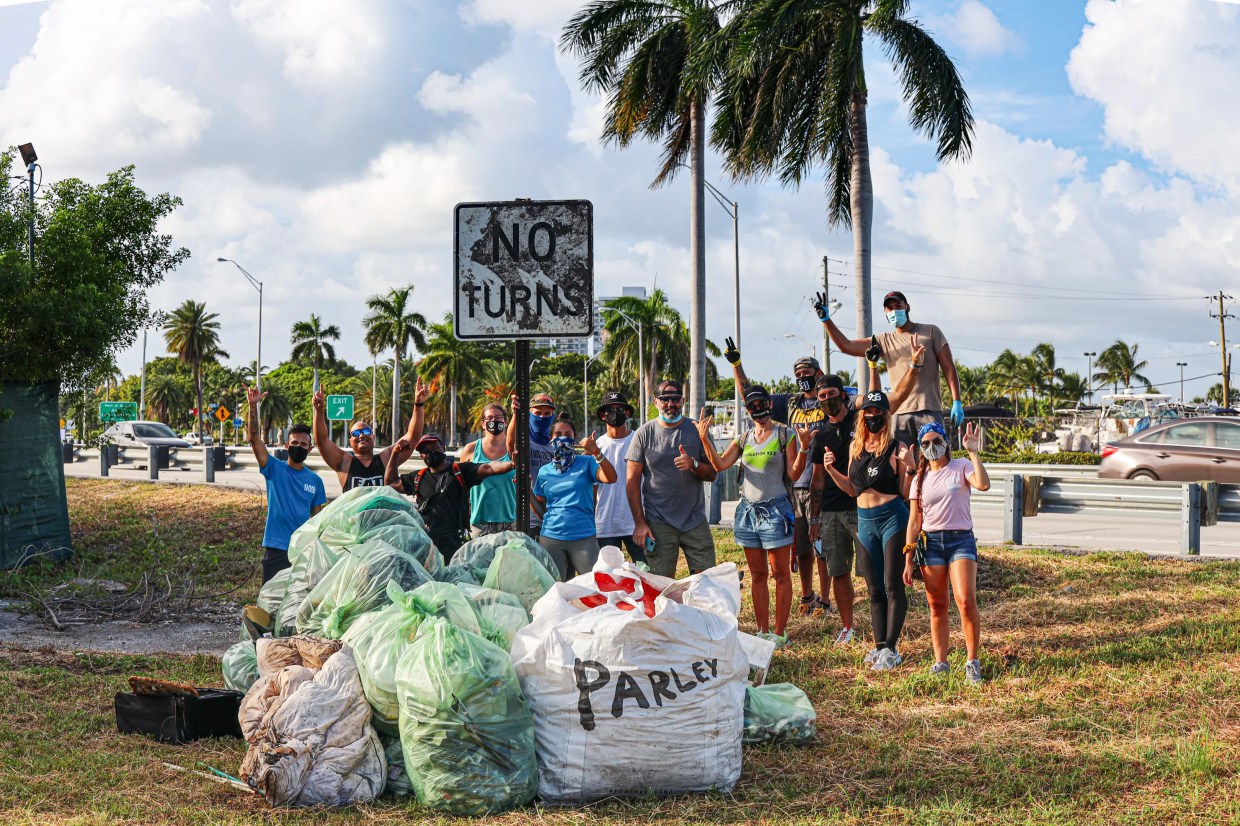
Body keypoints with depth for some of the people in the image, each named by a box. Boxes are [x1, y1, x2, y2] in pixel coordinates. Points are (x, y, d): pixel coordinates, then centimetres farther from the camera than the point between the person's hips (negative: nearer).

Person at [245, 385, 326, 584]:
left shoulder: (315, 480, 7)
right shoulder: (274, 470, -1)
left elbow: (317, 517, 11)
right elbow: (254, 439, -12)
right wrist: (253, 406, -23)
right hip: (276, 547, -2)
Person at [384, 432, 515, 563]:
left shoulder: (461, 471, 8)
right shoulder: (419, 477, 21)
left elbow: (488, 468, -6)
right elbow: (391, 481, 32)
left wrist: (511, 464, -24)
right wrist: (395, 454, 23)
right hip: (424, 540, 4)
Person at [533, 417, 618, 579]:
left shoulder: (586, 463, 4)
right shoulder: (544, 471, 11)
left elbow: (610, 478, -16)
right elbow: (541, 509, 13)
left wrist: (595, 452, -26)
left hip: (583, 537, -2)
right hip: (551, 538, 2)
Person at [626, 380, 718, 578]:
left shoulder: (697, 430, 6)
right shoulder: (644, 433, 2)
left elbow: (712, 474, 7)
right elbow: (632, 481, 1)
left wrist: (693, 465, -15)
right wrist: (639, 523, -6)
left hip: (695, 521, 2)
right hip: (658, 523, -1)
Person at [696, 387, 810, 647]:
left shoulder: (785, 434, -1)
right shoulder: (743, 439, 12)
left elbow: (793, 474, -7)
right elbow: (720, 465, -1)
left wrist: (803, 449, -22)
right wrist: (704, 439, -12)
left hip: (775, 509, -5)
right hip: (748, 509, 5)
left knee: (780, 574, -1)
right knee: (758, 575, 9)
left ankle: (779, 632, 2)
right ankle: (763, 631, 14)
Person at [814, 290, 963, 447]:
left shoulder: (930, 332, 9)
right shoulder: (884, 341, 16)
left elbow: (948, 368, 5)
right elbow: (846, 346, 11)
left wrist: (957, 402, -5)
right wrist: (825, 319, 2)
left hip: (930, 411, -3)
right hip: (899, 414, 3)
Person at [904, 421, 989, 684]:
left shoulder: (961, 467, 1)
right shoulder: (920, 479, 11)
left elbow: (983, 484, -21)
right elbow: (914, 521, 10)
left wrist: (973, 452, -18)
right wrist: (908, 560, 5)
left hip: (960, 539, -3)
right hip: (930, 542, 4)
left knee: (966, 601, -16)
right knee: (936, 605, 4)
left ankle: (972, 662, -7)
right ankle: (940, 663, 11)